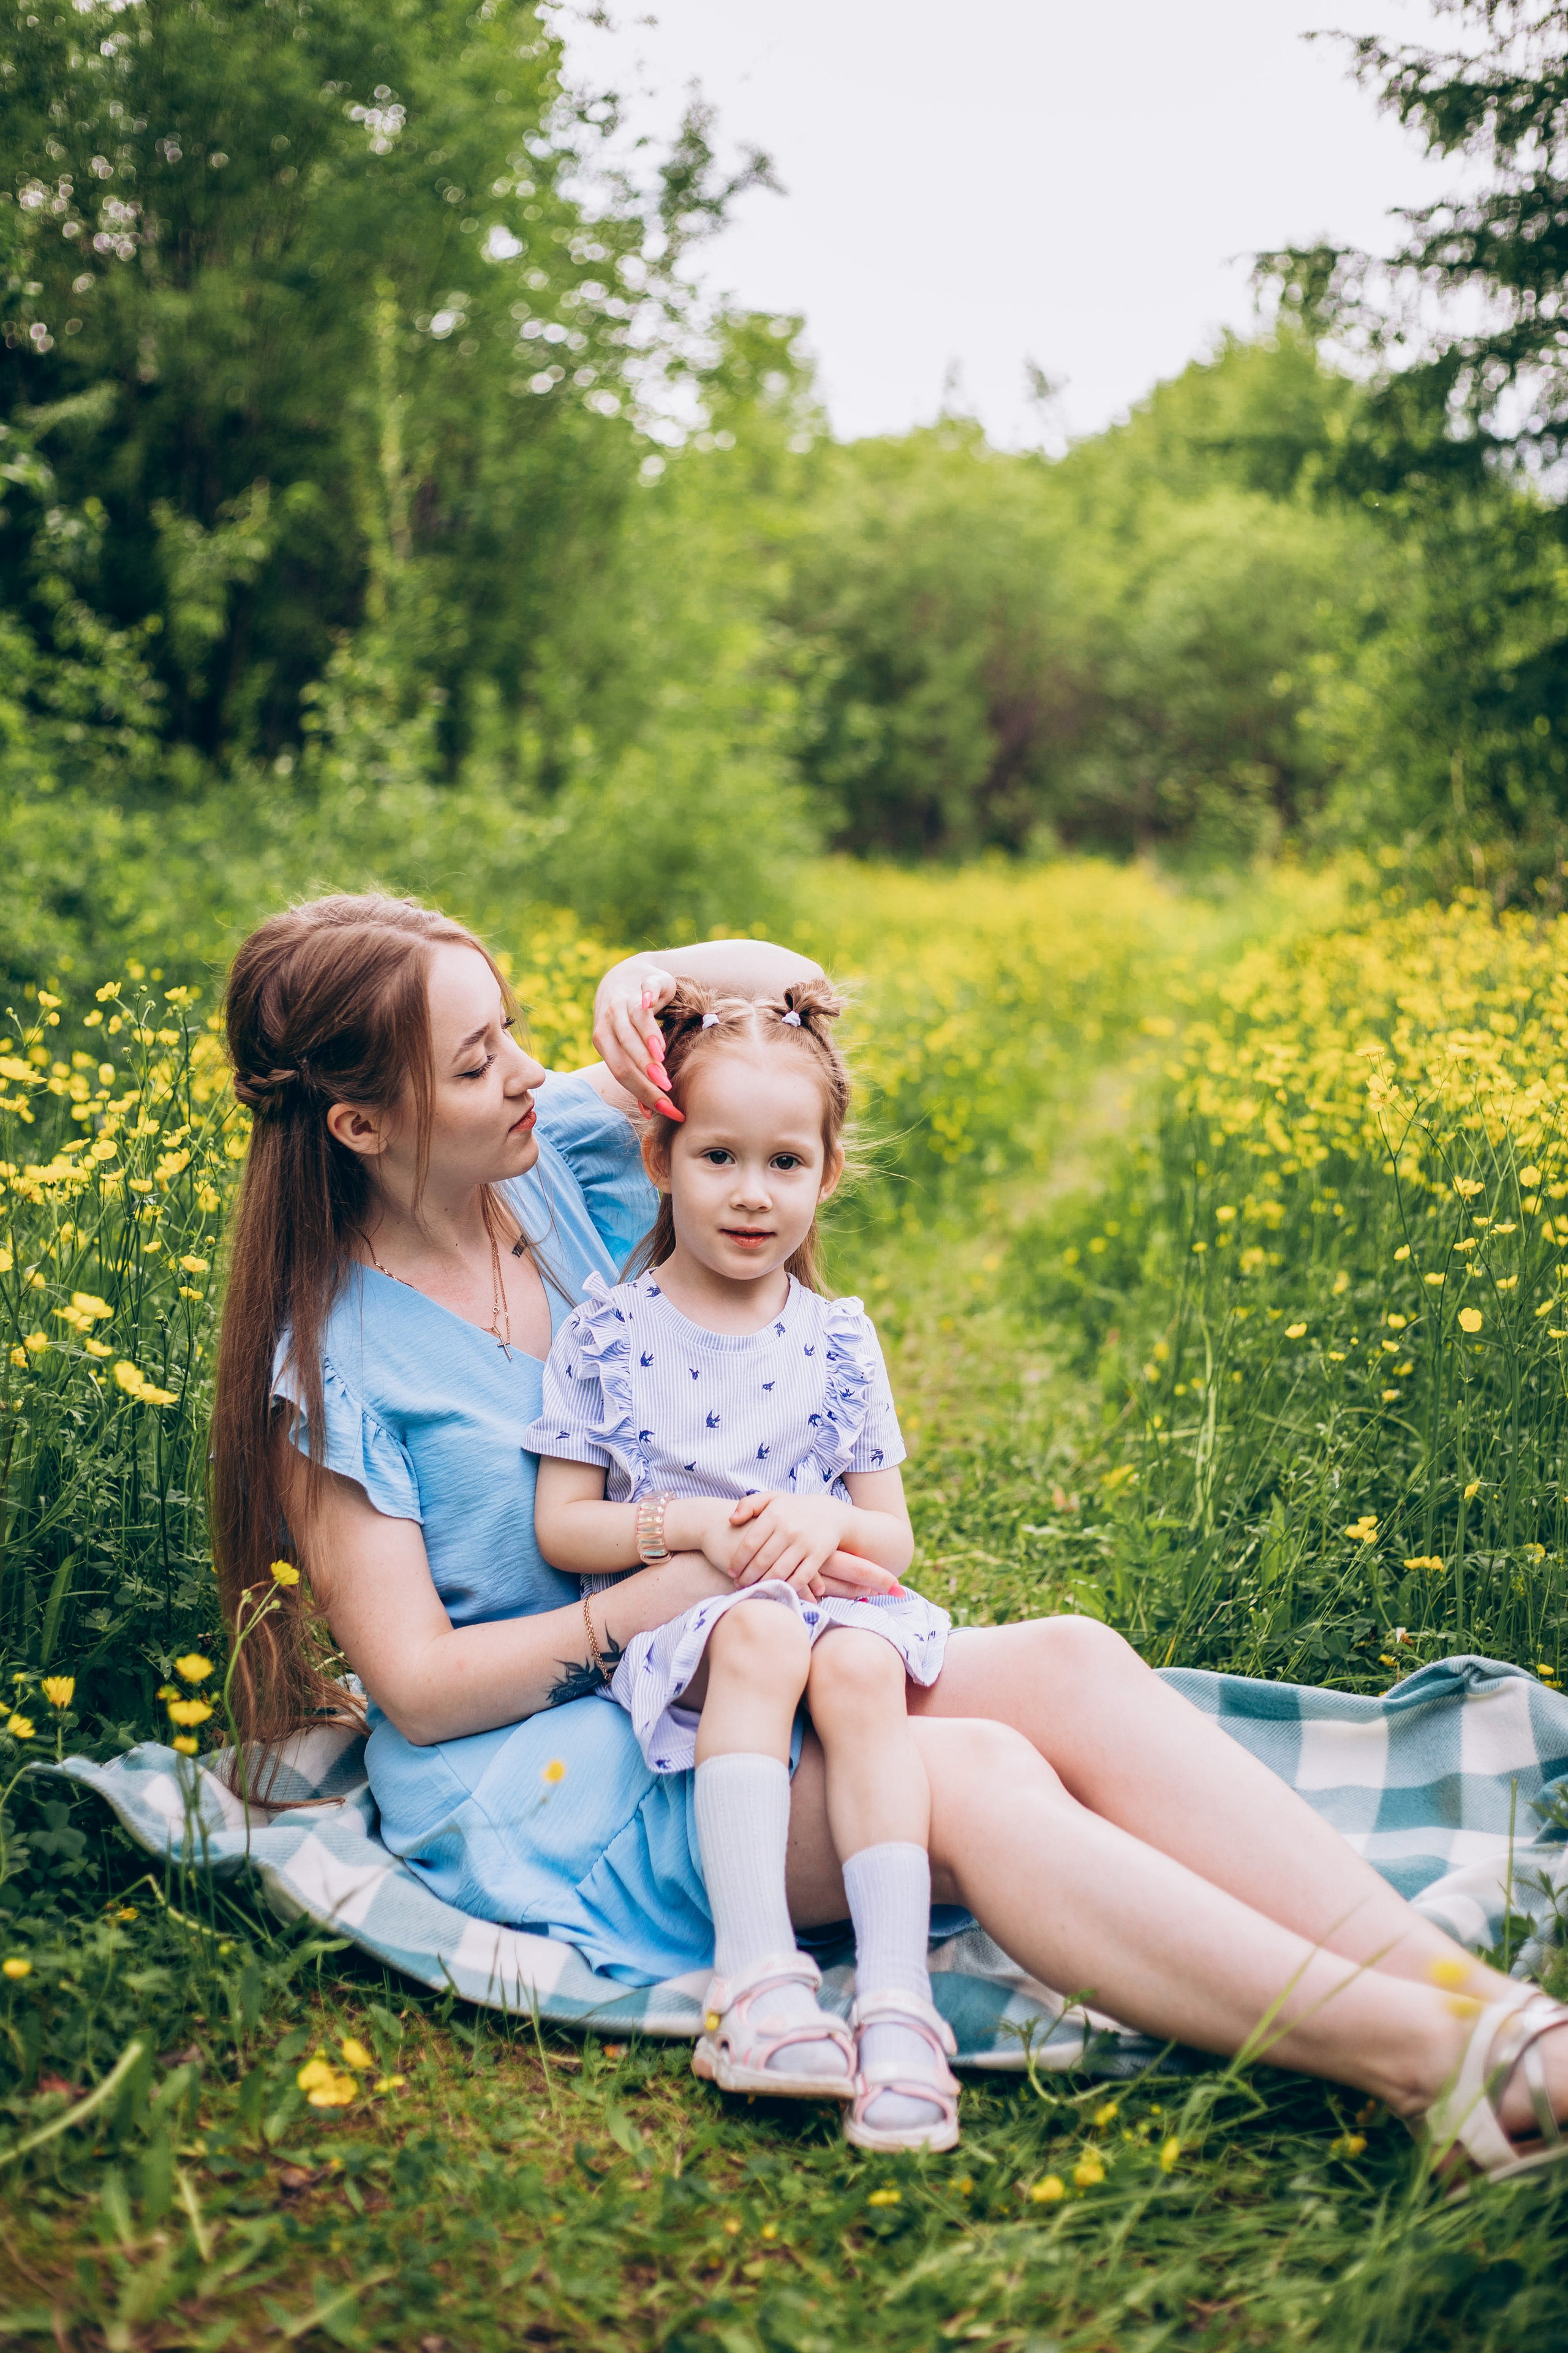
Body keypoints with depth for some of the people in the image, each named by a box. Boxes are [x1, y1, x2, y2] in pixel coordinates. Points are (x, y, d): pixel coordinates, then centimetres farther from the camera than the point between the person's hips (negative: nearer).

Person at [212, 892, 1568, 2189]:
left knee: (1070, 1663, -23)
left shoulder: (564, 1152, 3)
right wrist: (674, 1589, -22)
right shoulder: (331, 1360, -12)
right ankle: (1426, 2060, -41)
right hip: (537, 1776, -6)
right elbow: (419, 1685, -14)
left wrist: (656, 977, -13)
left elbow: (793, 986, 9)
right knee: (972, 1777, -32)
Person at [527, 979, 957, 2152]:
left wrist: (830, 1522, -13)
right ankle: (756, 1970, -42)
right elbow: (561, 1526, 2)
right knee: (757, 1638, -35)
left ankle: (897, 1993, -39)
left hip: (833, 1605, 2)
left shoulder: (837, 1341, 9)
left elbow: (894, 1540, 10)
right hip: (671, 1622, -1)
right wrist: (688, 1525, -14)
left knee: (863, 1666, -33)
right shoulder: (605, 1332, 4)